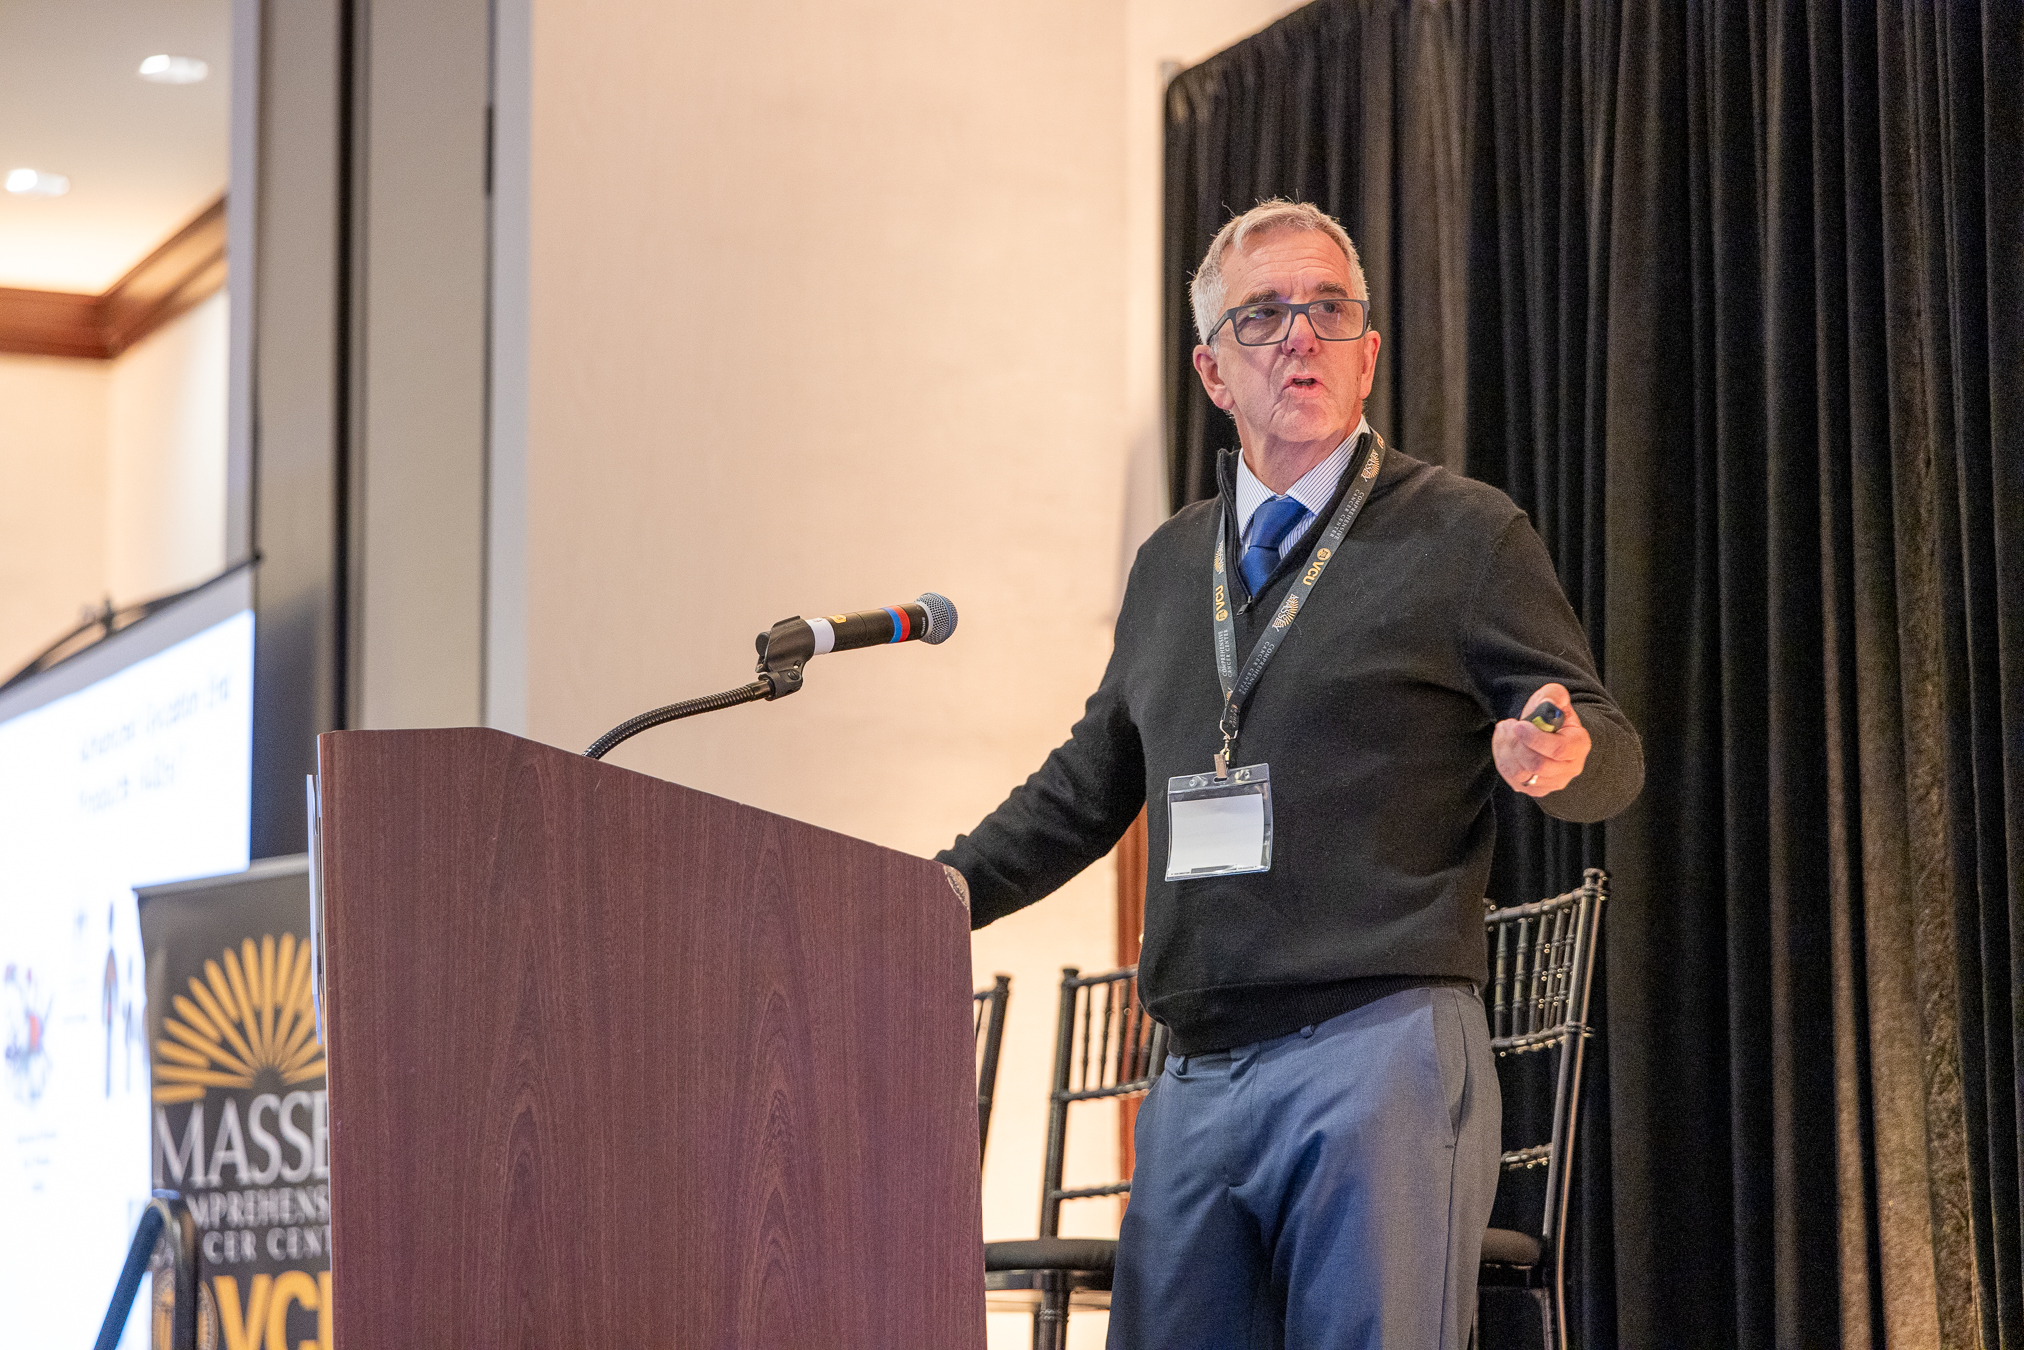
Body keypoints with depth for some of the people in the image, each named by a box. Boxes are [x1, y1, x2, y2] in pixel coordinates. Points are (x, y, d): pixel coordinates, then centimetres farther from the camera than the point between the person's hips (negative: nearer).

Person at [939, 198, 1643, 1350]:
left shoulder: (1467, 537, 3)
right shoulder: (1170, 565, 19)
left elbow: (1616, 756, 1)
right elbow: (1088, 786, 28)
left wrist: (1558, 757, -23)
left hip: (1379, 1050, -5)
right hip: (1198, 1077, 6)